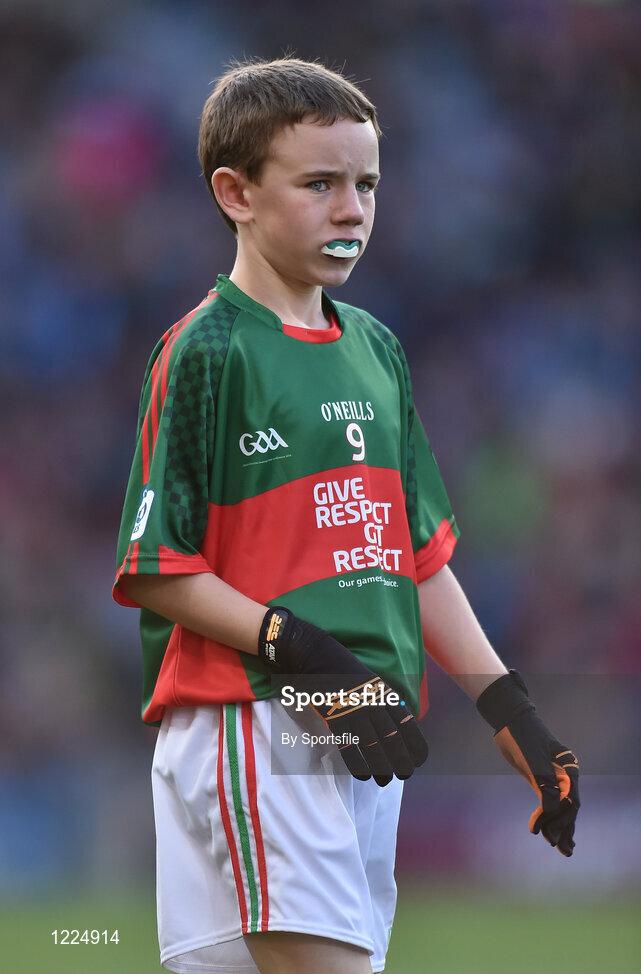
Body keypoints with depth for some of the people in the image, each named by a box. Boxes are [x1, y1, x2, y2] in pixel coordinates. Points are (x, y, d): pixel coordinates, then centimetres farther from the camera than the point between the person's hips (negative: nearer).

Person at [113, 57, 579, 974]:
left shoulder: (374, 348, 17)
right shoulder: (206, 350, -6)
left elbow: (420, 553, 20)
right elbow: (156, 573, -9)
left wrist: (508, 710, 13)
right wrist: (302, 652, -19)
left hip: (373, 739, 7)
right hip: (253, 723, -7)